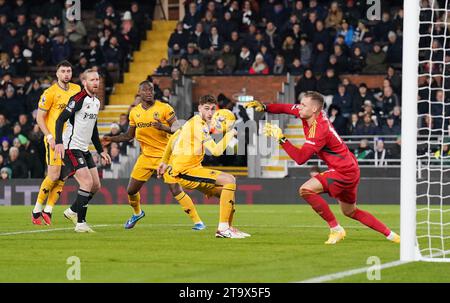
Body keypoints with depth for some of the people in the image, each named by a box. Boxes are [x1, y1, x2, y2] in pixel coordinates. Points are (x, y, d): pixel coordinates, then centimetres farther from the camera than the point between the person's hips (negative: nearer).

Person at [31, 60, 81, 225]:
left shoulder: (77, 89, 9)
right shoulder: (50, 92, -7)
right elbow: (39, 117, -5)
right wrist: (49, 137, -15)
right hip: (55, 140, -5)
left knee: (62, 177, 0)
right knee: (54, 176, -12)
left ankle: (48, 211, 6)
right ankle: (37, 210, 1)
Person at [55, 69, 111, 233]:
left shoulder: (96, 102, 14)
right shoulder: (78, 99, -13)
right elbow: (60, 120, -17)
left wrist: (100, 151, 24)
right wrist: (59, 142, -28)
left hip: (84, 149, 9)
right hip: (71, 147, -9)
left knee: (96, 185, 7)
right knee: (87, 182, -16)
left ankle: (72, 211, 25)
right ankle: (80, 224, -11)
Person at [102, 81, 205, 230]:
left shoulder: (164, 108, -9)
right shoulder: (134, 112, 6)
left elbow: (176, 128, -14)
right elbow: (129, 135, 18)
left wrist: (163, 127, -32)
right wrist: (111, 139, 7)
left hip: (165, 155, -5)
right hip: (146, 155, 5)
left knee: (176, 191, -16)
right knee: (131, 190, 8)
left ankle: (197, 221, -10)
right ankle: (137, 213, 40)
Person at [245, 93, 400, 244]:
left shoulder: (319, 130, -27)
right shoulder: (309, 112, -2)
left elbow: (300, 158, -29)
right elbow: (286, 108, 12)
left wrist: (281, 138, -28)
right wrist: (263, 107, -3)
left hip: (344, 172, -10)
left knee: (306, 190, -21)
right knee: (350, 212, 24)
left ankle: (336, 229, -12)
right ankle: (390, 234, 32)